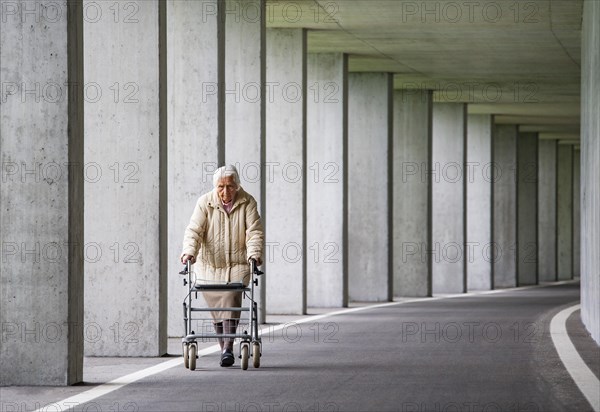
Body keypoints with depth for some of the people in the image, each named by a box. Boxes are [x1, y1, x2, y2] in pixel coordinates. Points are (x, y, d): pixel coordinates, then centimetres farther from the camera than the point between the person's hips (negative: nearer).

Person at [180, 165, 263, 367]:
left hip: (237, 265, -1)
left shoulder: (247, 203, -3)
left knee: (230, 303, -19)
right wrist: (189, 251, -29)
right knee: (216, 307, 3)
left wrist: (254, 253, -25)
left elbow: (255, 231, -8)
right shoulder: (205, 203, -5)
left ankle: (228, 349, -21)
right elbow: (194, 230, -12)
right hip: (210, 266, 1)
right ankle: (224, 349, 16)